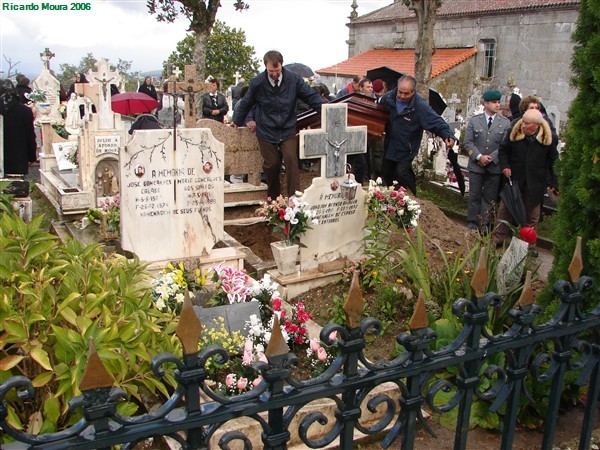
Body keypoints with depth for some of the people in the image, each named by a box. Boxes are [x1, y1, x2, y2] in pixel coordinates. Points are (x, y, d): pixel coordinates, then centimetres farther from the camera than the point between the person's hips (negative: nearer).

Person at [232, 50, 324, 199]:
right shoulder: (257, 83, -7)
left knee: (291, 159, -18)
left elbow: (312, 96, -1)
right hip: (266, 132, 0)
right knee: (271, 166, 4)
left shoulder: (294, 79, -8)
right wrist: (238, 122, 21)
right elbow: (245, 104, 9)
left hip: (288, 131, 0)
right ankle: (273, 200, 22)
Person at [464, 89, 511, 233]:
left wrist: (491, 158, -13)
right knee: (474, 197, 6)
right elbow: (468, 142, 0)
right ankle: (472, 225, 14)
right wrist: (479, 156, -13)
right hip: (476, 166, 0)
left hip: (494, 167, 0)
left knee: (490, 198, 5)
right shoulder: (474, 120, 4)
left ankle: (485, 226, 12)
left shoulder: (505, 123, 2)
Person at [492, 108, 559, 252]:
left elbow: (553, 162, -3)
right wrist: (504, 166, -10)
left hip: (535, 183, -1)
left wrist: (554, 183, -2)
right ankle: (498, 239, 17)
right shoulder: (514, 132, -6)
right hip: (513, 179, 1)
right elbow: (503, 150, 5)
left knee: (532, 215, 12)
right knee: (505, 209, 7)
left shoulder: (549, 137, -9)